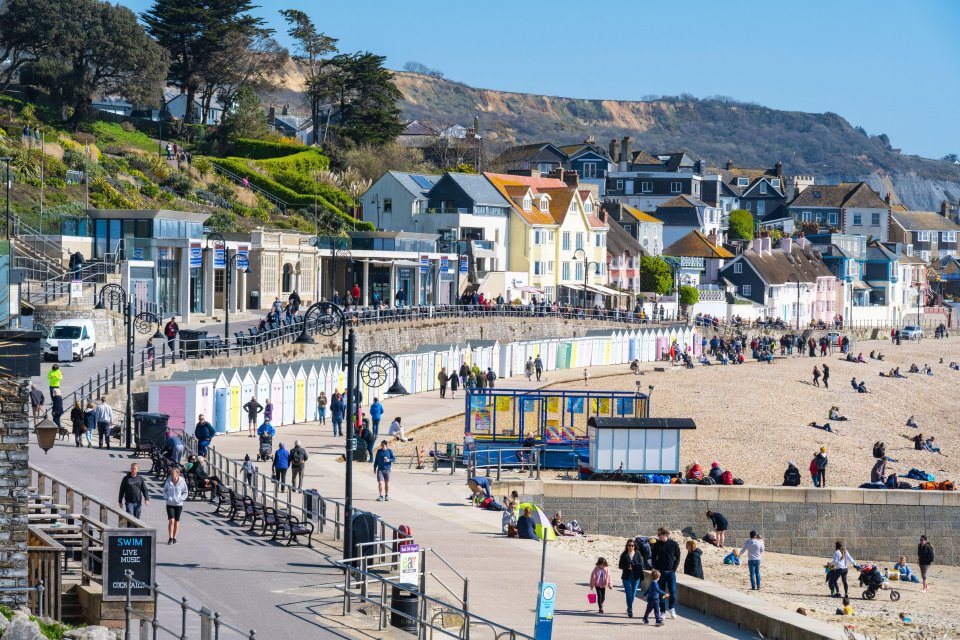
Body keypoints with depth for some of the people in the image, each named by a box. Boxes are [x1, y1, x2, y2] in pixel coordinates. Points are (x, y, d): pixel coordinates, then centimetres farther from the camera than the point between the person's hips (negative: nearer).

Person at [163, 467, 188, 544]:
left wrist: (181, 498, -10)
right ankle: (170, 538, -8)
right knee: (171, 520, -11)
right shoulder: (168, 481, -3)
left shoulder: (182, 482, -6)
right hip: (170, 504, 0)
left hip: (178, 504, 0)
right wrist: (166, 498, -5)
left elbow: (186, 492, 3)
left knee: (176, 521, 8)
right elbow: (164, 491, 11)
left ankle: (174, 538, 19)